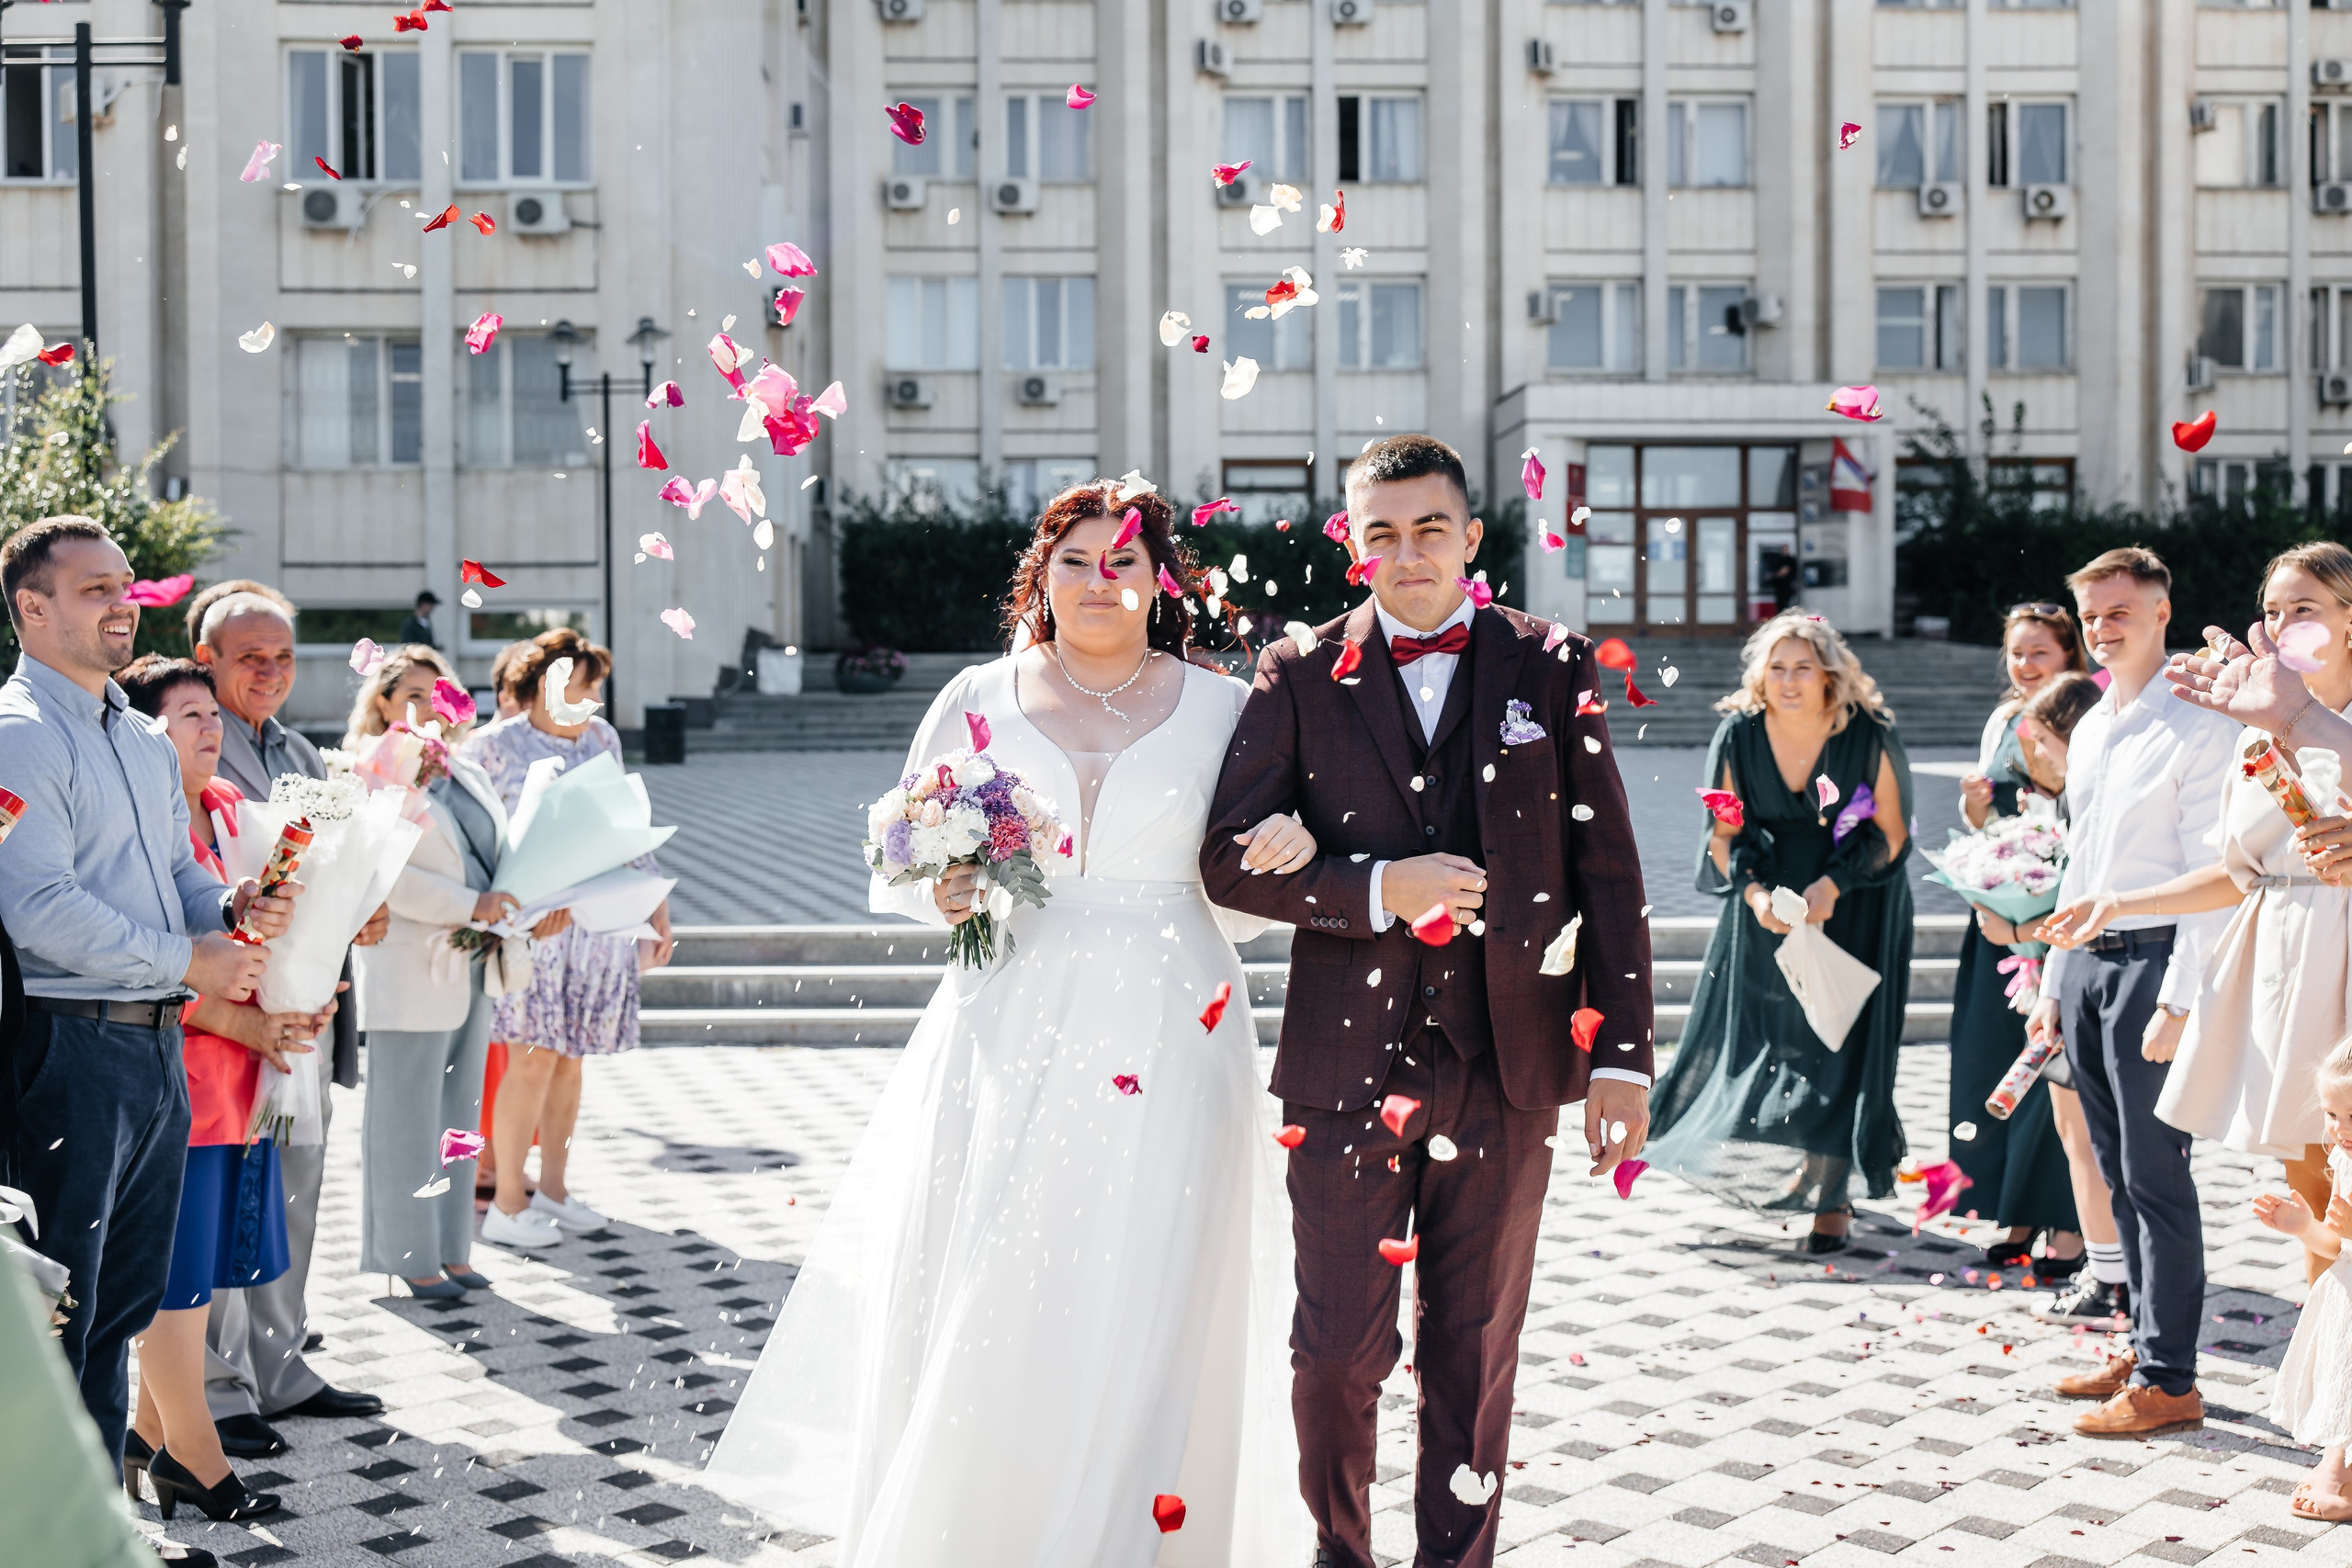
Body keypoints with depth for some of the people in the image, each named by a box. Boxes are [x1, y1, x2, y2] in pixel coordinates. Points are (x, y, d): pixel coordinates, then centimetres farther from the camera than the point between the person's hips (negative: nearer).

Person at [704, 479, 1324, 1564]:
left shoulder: (1221, 710, 6)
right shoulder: (979, 702, 7)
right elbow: (901, 862, 13)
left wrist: (1288, 853, -12)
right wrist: (945, 895, -9)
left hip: (1165, 1040, 0)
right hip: (1010, 1037, 1)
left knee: (1143, 1309, -2)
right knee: (981, 1302, -2)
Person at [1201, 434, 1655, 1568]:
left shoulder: (1552, 668, 4)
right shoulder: (1299, 675, 2)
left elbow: (1610, 875, 3)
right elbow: (1229, 858, -3)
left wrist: (1623, 1055, -2)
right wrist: (1377, 889, -17)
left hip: (1508, 1067, 1)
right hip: (1348, 1064, 0)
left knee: (1476, 1350, 11)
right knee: (1337, 1349, 4)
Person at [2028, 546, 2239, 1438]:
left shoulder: (2197, 729, -10)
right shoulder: (2089, 730, 15)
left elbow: (2211, 876, -14)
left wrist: (2178, 1002, -18)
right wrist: (2054, 985, 18)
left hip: (2153, 957, -8)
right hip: (2083, 959, 8)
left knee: (2155, 1172, -5)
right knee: (2118, 1171, 13)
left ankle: (2168, 1381, 1)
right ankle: (2147, 1341, 24)